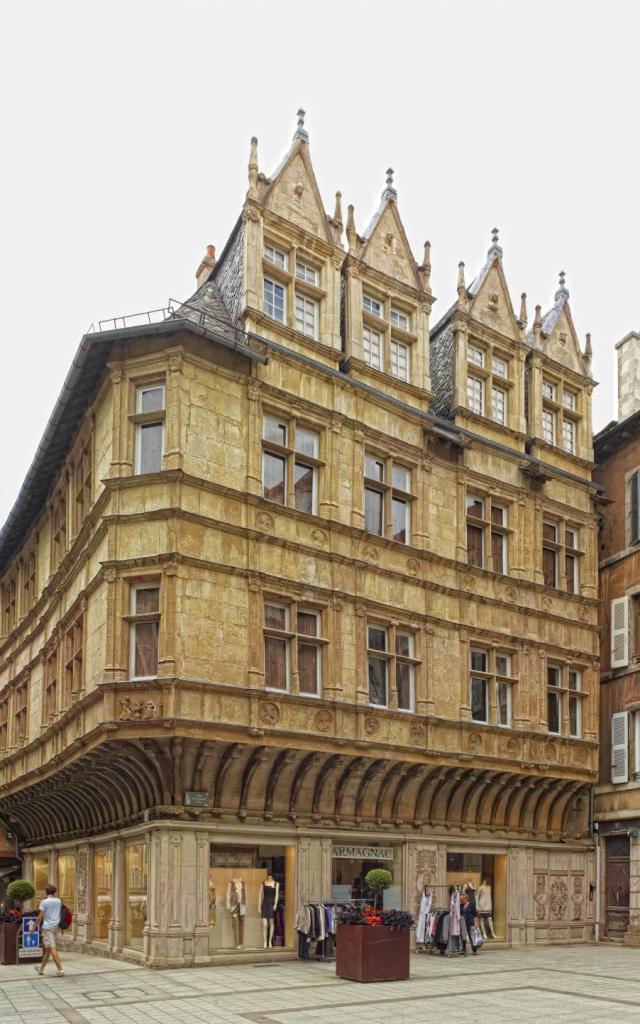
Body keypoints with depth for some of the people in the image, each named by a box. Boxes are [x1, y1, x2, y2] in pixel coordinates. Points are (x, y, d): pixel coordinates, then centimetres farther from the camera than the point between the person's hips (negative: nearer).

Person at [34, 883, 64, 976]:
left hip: (47, 927, -6)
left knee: (52, 949, -9)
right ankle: (41, 969, 28)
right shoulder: (58, 901, 7)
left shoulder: (44, 902, -9)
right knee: (47, 949, 18)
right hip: (55, 927, 6)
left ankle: (60, 970, -16)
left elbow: (40, 916, -10)